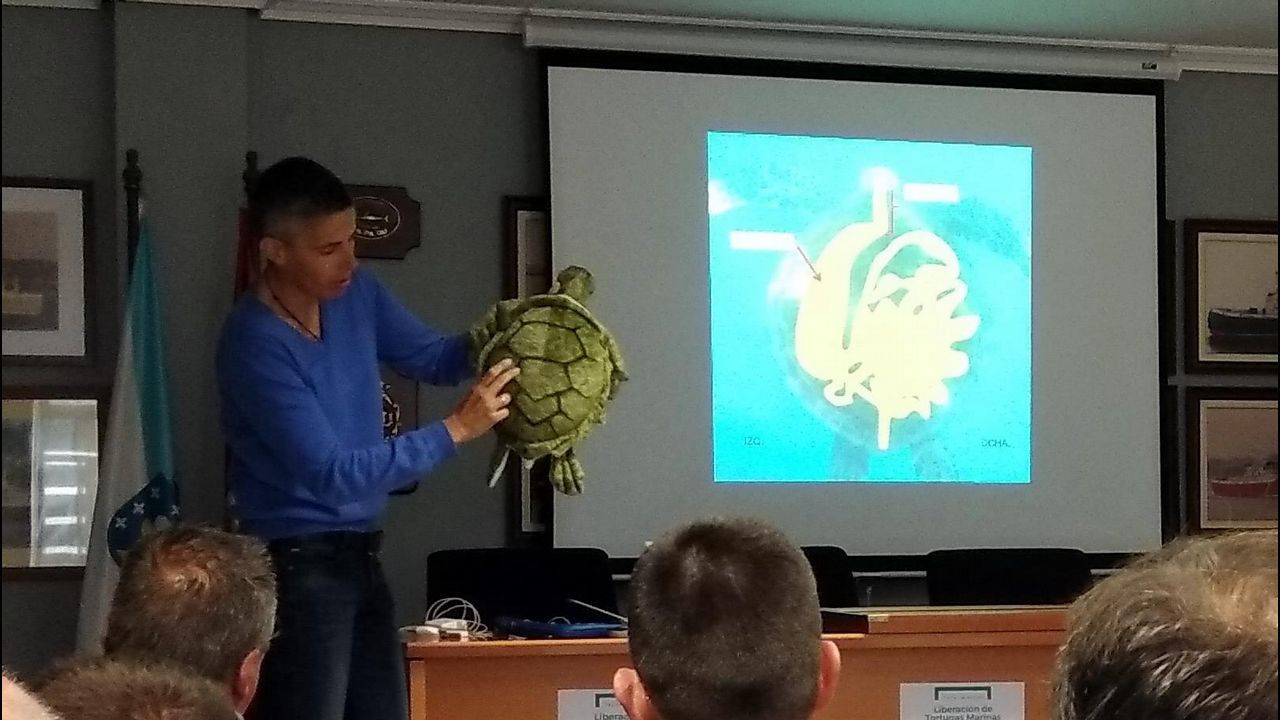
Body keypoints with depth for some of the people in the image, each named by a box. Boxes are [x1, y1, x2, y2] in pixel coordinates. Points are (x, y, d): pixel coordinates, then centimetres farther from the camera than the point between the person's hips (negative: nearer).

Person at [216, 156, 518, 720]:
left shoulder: (357, 296, 1)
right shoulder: (256, 344, -23)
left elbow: (433, 358, 16)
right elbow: (333, 475, -25)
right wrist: (457, 429, -24)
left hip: (360, 555, 8)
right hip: (298, 565, -8)